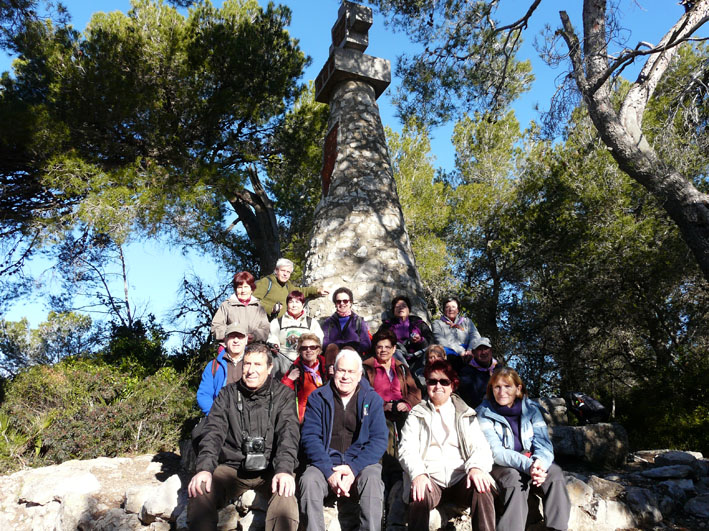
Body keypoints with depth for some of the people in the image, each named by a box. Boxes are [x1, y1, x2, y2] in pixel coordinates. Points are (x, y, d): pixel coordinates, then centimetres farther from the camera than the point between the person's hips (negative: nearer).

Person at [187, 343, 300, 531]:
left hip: (269, 469, -2)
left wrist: (284, 470, -27)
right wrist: (205, 468, -19)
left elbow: (289, 433, -9)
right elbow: (214, 432, -1)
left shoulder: (283, 395, 2)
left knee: (285, 494, -33)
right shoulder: (227, 394, 9)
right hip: (232, 467, 2)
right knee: (199, 492, -26)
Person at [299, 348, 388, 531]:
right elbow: (310, 437, -3)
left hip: (361, 463, 0)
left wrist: (354, 468, -17)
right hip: (325, 463, 0)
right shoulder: (318, 398, 5)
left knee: (373, 480, -31)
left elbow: (379, 439, -1)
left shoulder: (372, 399, 6)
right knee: (309, 480, -30)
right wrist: (329, 472, -17)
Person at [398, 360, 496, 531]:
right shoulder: (416, 415, 15)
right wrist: (418, 473, -20)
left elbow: (480, 446, 7)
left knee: (483, 490, -31)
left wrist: (476, 467, -18)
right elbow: (407, 449, 2)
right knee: (419, 496, -34)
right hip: (430, 478, -1)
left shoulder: (466, 414, 19)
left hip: (460, 477, 1)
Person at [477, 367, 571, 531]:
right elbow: (495, 451, -16)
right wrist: (527, 465, -32)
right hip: (500, 467, -3)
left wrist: (540, 462, -29)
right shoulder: (485, 413, -7)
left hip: (530, 461, 3)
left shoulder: (531, 409, 3)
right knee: (514, 478, -34)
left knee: (554, 471, -25)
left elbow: (544, 444, -4)